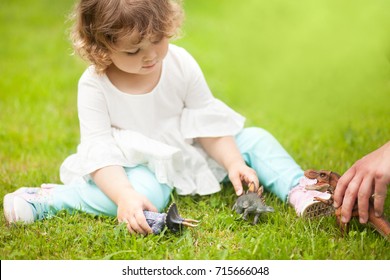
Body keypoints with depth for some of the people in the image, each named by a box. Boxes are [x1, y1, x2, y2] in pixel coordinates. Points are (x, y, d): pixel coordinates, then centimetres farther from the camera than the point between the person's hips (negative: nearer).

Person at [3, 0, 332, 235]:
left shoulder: (181, 63, -11)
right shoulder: (94, 85, -20)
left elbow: (207, 120, -2)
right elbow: (99, 150, -24)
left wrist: (233, 163, -13)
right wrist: (125, 195, -40)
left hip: (191, 154, 5)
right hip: (138, 165, -5)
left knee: (255, 139, -5)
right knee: (145, 192, -38)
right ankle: (44, 200, -27)